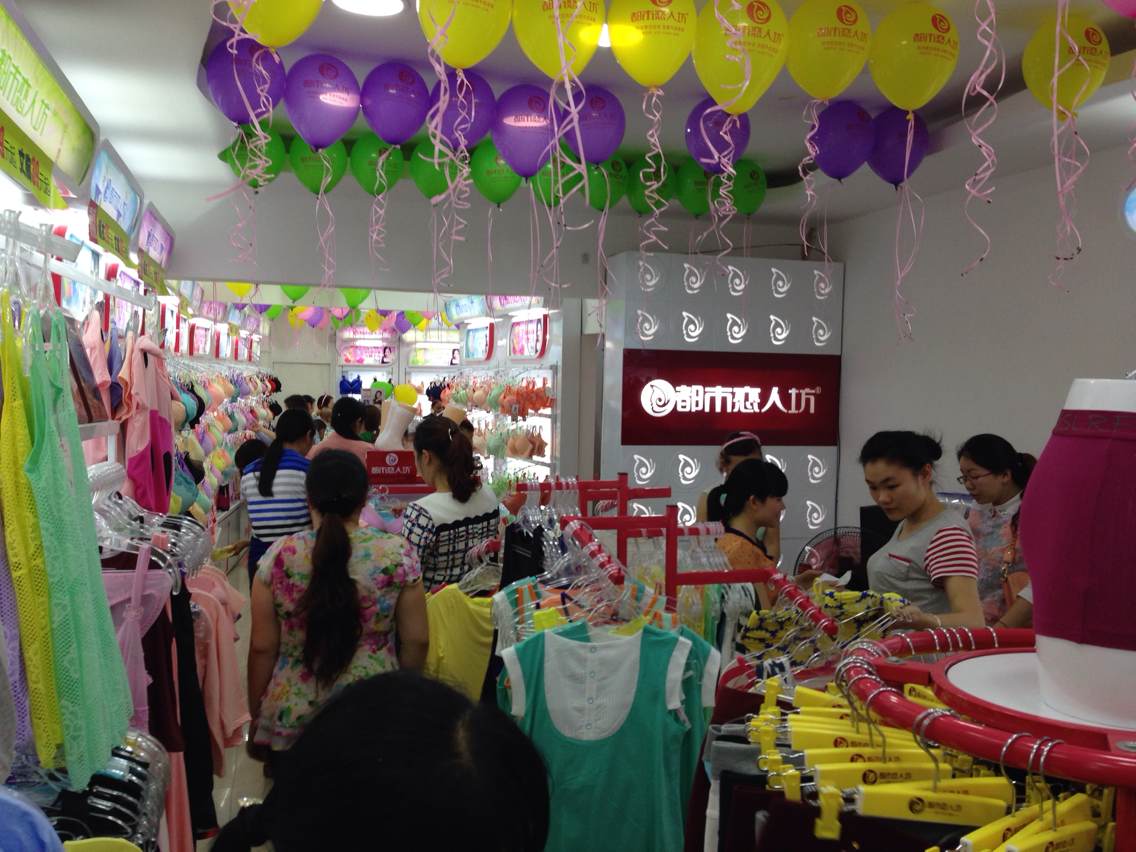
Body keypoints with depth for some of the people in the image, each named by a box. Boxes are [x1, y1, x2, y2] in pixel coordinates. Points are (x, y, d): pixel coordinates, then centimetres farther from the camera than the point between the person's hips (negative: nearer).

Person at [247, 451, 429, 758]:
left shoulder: (278, 557, -8)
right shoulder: (397, 554, -8)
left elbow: (262, 648, -4)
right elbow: (416, 640, -3)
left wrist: (256, 715, 9)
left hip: (290, 719, 0)